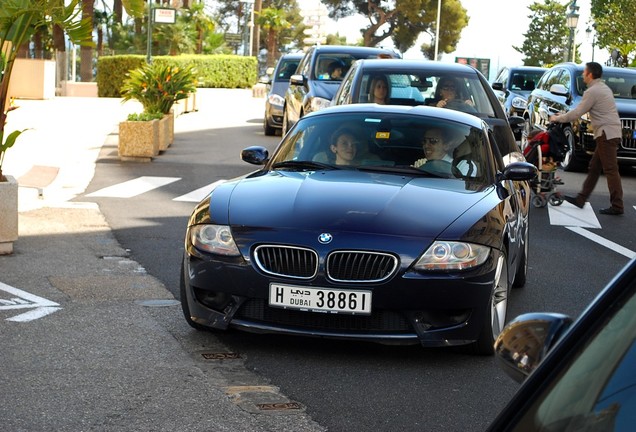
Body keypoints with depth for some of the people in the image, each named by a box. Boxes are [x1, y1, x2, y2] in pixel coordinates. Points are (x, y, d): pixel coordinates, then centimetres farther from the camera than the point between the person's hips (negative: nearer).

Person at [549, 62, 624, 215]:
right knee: (594, 167, 13)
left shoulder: (593, 91, -13)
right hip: (609, 133, 10)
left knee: (610, 169, -9)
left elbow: (577, 113, -13)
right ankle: (581, 199, 19)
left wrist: (558, 118, 1)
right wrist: (564, 116, 24)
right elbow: (581, 110, 26)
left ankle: (617, 206, -10)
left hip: (607, 133, -10)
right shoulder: (603, 88, 19)